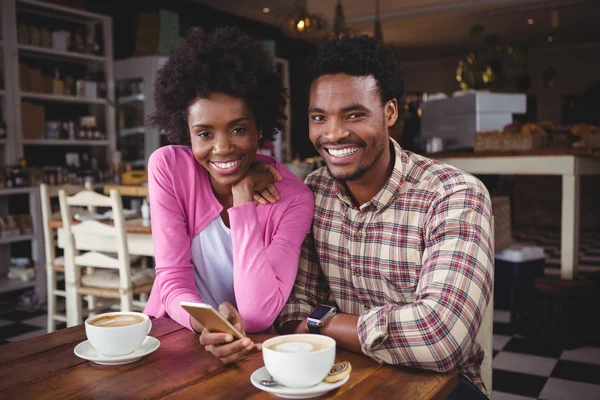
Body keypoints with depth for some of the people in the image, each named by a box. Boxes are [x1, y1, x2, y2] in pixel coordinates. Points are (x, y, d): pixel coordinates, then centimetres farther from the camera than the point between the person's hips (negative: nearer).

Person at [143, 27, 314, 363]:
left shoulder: (294, 199, -14)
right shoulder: (167, 167, -10)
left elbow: (259, 316, -21)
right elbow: (172, 281, -11)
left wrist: (243, 198, -23)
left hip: (249, 348, -1)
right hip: (175, 335, 1)